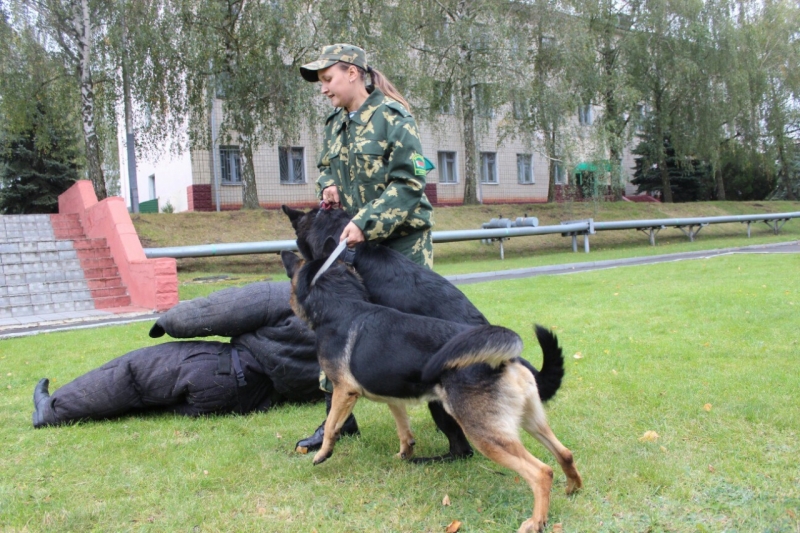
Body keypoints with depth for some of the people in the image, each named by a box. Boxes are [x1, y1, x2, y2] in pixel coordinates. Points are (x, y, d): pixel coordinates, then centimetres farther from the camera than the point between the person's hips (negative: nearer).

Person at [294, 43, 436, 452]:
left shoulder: (392, 117, -11)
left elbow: (409, 183, -17)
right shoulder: (334, 124, 11)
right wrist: (328, 187, 0)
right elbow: (326, 168, 24)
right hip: (353, 240, 7)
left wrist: (366, 222, -26)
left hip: (401, 240, -7)